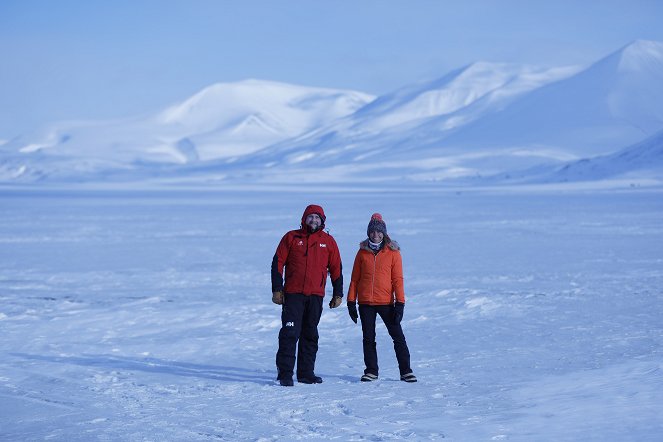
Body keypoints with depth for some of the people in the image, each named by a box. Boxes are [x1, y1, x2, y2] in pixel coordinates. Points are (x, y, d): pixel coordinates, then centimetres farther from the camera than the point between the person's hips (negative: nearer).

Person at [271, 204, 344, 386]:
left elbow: (336, 269, 13)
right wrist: (277, 289, -4)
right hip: (292, 294, -3)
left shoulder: (328, 241, 9)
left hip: (316, 296, 3)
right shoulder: (291, 238, 2)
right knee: (290, 333, -10)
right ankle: (285, 373, -7)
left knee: (310, 335, 10)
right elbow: (278, 263, 3)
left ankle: (306, 372, 17)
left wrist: (338, 294, 9)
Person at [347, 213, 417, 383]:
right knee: (368, 338, 8)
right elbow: (355, 278, 9)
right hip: (365, 303, 2)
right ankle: (371, 371, 17)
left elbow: (397, 279, -1)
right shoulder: (363, 251, 5)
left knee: (398, 337, -2)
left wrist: (400, 303, -6)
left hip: (386, 302, -2)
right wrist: (351, 302, 5)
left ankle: (406, 371, 5)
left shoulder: (392, 252, 0)